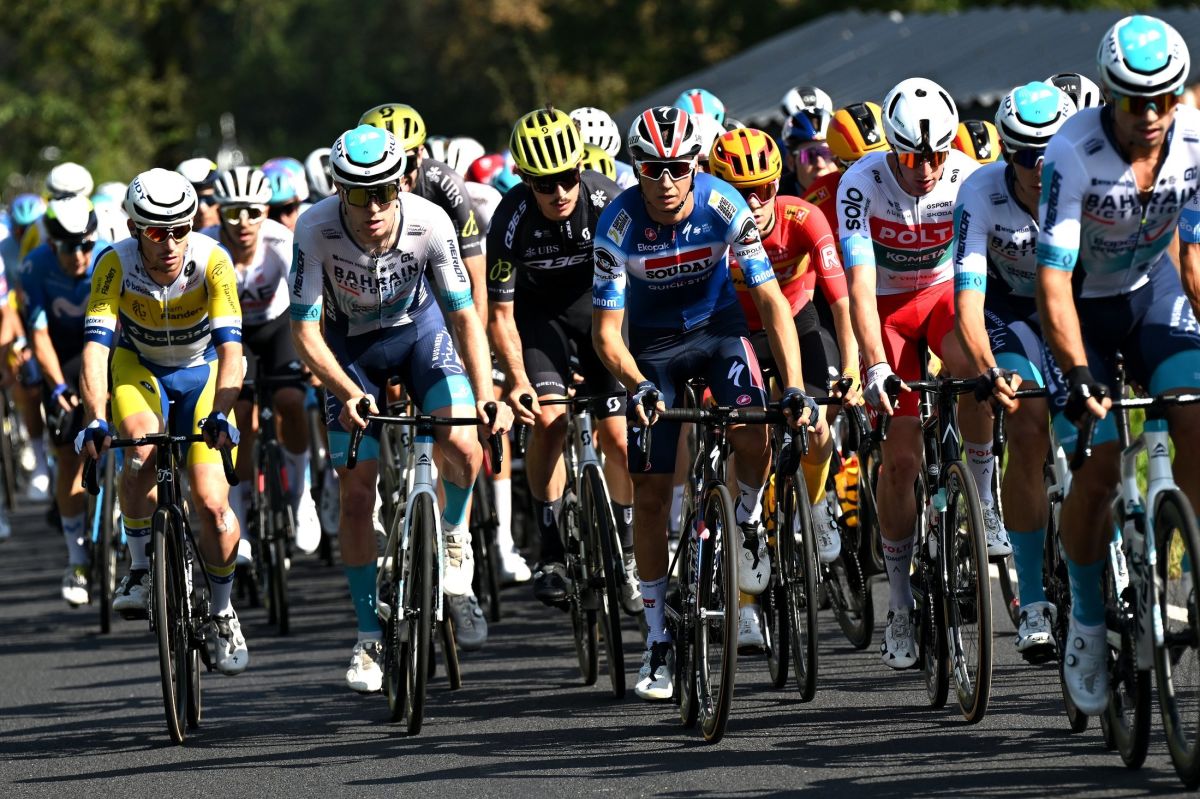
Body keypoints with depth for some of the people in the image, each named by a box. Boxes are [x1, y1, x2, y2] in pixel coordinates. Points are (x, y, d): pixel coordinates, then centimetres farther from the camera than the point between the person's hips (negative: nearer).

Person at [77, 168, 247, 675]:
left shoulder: (212, 262, -28)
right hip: (139, 369, 0)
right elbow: (96, 345, -35)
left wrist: (220, 414, -50)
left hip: (201, 373, 0)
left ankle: (222, 613, 13)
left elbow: (230, 347, -34)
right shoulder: (117, 264, -27)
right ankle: (140, 569, -10)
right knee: (143, 454, -33)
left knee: (212, 505, -12)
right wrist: (95, 421, -48)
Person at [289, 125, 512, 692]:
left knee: (462, 447, -25)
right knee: (356, 491, -5)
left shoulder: (430, 223, -30)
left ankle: (453, 537, 7)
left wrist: (486, 394, -36)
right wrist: (349, 394, -41)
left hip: (420, 330, 0)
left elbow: (463, 315, -23)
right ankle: (369, 639, 8)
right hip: (351, 347, 0)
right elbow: (305, 331, -27)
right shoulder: (316, 230, -31)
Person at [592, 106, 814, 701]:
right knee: (650, 494, -4)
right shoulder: (618, 226, -25)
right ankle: (658, 641, 7)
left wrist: (794, 386, -33)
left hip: (717, 328, 0)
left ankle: (747, 520, 5)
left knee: (752, 435, -29)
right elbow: (607, 331, -22)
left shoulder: (724, 207, -24)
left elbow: (771, 299, -23)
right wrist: (638, 386, -41)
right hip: (654, 344, 0)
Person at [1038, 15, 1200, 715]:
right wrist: (1078, 374, -41)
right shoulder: (1074, 153, -30)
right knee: (1099, 464, -11)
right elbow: (1054, 280, -31)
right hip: (1085, 301, -3)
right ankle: (1087, 622, 7)